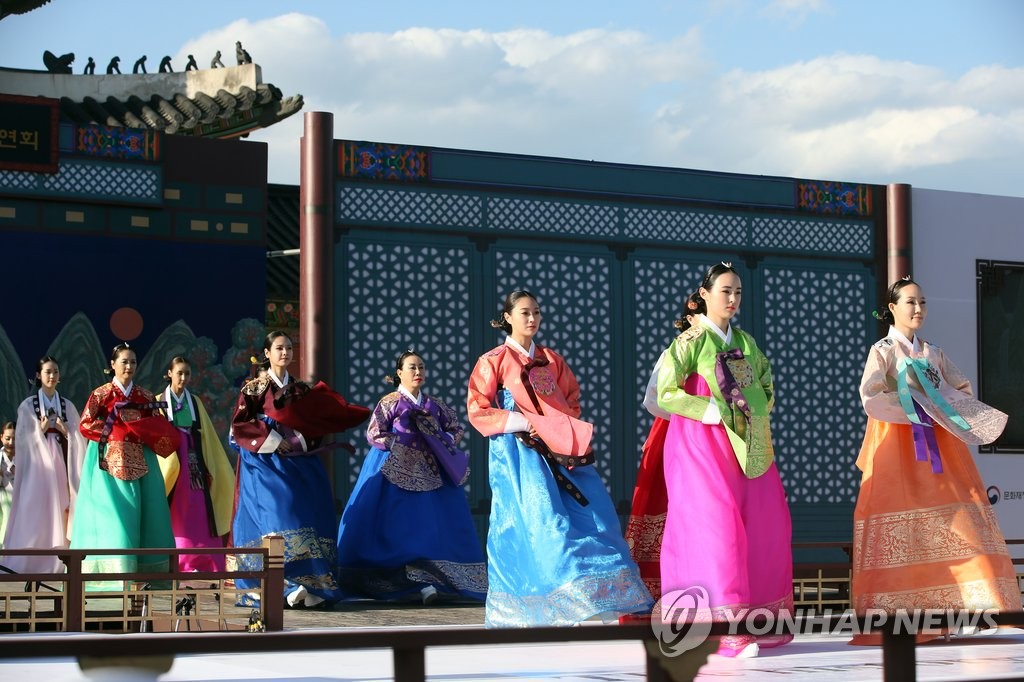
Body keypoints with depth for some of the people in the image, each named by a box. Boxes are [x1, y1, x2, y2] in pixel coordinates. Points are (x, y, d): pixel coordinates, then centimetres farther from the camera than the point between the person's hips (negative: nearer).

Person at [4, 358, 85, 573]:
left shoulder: (67, 406, 11)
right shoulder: (28, 405, 3)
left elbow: (78, 440, 9)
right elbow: (22, 438, 0)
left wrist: (66, 431, -8)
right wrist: (40, 430, -14)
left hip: (60, 464, 3)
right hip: (37, 464, -3)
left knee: (59, 513, -2)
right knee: (33, 513, -8)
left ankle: (55, 566, 0)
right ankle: (22, 565, -5)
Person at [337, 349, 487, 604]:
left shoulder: (433, 405, 13)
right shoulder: (390, 402, 1)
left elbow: (456, 429, 20)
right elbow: (374, 435, -5)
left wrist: (443, 444, 1)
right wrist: (402, 444, -11)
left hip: (430, 473, 4)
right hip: (396, 473, -4)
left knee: (432, 527, -5)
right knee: (401, 528, -10)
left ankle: (425, 581, -5)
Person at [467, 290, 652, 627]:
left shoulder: (551, 359, 16)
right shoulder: (494, 361, 2)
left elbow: (572, 398, 22)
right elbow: (478, 410, -3)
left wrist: (569, 429, 1)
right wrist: (525, 424, -12)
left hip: (561, 448, 5)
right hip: (520, 452, -5)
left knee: (593, 514, -5)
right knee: (540, 522, -14)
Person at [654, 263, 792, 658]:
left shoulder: (745, 341, 14)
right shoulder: (692, 340, -3)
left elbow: (766, 384, 23)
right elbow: (666, 393, -9)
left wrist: (758, 411, 4)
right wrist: (710, 411, -16)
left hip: (747, 444, 7)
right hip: (704, 442, -6)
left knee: (763, 525, 2)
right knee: (718, 522, -12)